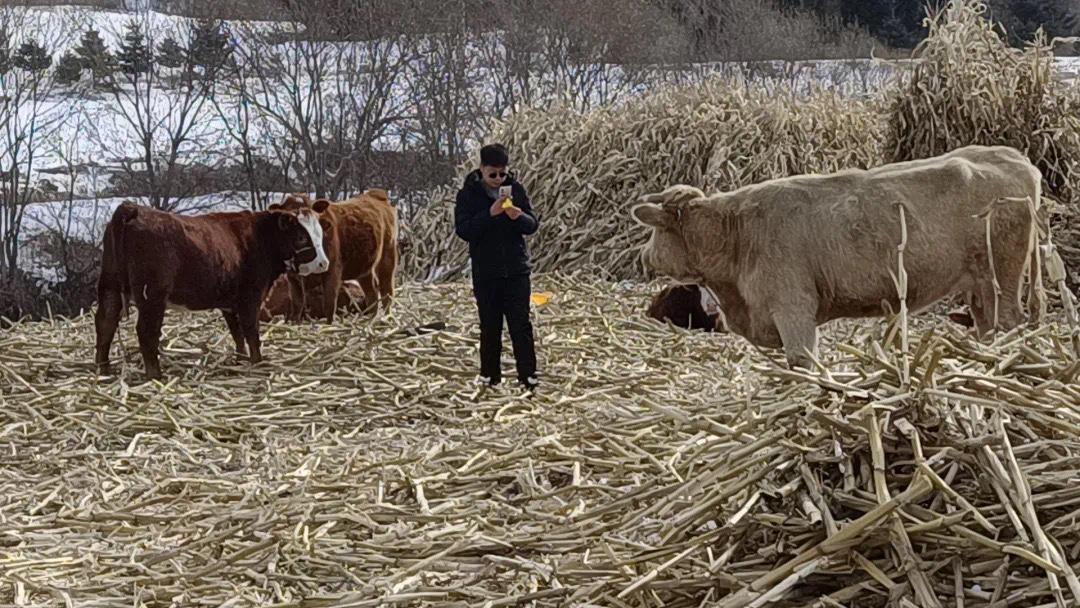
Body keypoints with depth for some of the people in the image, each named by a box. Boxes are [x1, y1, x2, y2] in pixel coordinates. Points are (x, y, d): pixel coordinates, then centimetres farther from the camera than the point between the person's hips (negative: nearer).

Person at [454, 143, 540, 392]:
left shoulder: (516, 189, 2)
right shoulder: (468, 194, -4)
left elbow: (533, 225, 2)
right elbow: (463, 230, -13)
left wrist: (519, 217, -21)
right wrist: (490, 214, -25)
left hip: (516, 270, 1)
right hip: (485, 273, -1)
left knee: (521, 325, -1)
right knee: (490, 327, 7)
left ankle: (528, 376, 1)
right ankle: (489, 376, 16)